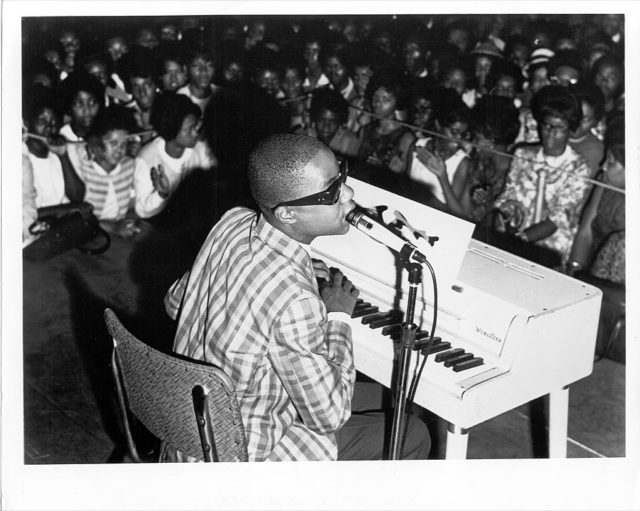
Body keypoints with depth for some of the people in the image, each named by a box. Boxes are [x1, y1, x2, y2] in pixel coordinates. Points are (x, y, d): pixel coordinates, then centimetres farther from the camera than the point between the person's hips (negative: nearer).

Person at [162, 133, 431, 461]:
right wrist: (337, 318, -11)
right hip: (238, 459, -8)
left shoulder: (232, 223, -11)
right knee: (412, 436, 6)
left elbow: (175, 302, 8)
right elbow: (328, 417, -22)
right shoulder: (295, 303, -35)